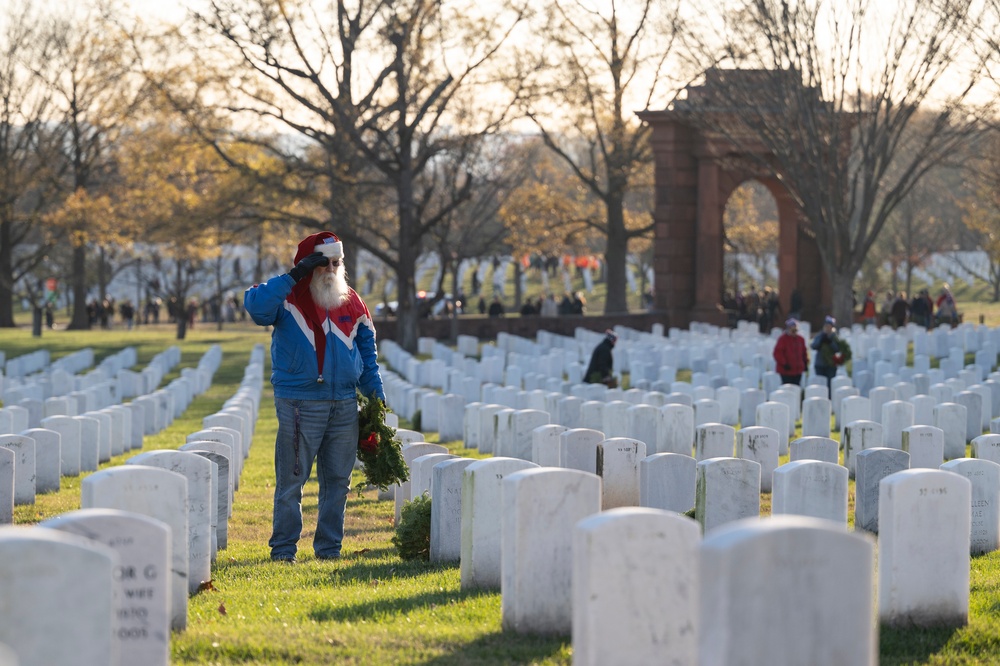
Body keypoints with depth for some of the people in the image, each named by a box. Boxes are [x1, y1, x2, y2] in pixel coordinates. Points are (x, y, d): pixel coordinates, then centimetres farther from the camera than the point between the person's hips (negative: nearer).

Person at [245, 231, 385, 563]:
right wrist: (294, 276, -24)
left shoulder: (351, 302, 11)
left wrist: (375, 391, 14)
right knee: (291, 480, -3)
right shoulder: (288, 299, -4)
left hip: (345, 404, 5)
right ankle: (283, 549, 4)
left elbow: (367, 348, 21)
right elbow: (256, 305, -25)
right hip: (300, 404, -5)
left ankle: (329, 547, 17)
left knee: (338, 480, 8)